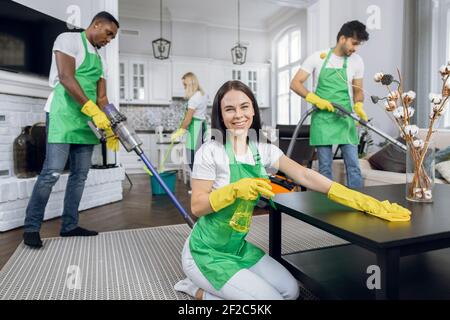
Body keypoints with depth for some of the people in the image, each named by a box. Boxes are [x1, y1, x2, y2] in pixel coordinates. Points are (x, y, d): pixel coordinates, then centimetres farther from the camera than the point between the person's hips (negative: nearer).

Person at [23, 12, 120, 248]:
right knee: (52, 172, -11)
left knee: (80, 174, 5)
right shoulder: (69, 39, 0)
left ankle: (69, 226, 14)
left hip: (87, 120, 8)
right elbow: (66, 78, -15)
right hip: (63, 114, -7)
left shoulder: (100, 60, 20)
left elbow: (101, 98, 15)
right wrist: (94, 111, -22)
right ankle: (31, 227, 3)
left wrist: (110, 128, 3)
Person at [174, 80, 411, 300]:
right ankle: (198, 291, 9)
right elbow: (197, 206, -16)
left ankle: (203, 287, 15)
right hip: (207, 253, -6)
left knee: (290, 291, 4)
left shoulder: (263, 150, -3)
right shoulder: (210, 152, -17)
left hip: (239, 247, 6)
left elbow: (305, 176, -12)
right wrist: (235, 189, -32)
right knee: (272, 297, -11)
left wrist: (363, 201, -20)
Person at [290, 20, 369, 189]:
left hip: (346, 118, 2)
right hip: (322, 118, -2)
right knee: (325, 166, 1)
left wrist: (358, 106, -7)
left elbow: (358, 90, 15)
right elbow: (295, 83, -4)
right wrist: (315, 99, -17)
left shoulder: (357, 61, 6)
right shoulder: (317, 57, -2)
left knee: (353, 164, -2)